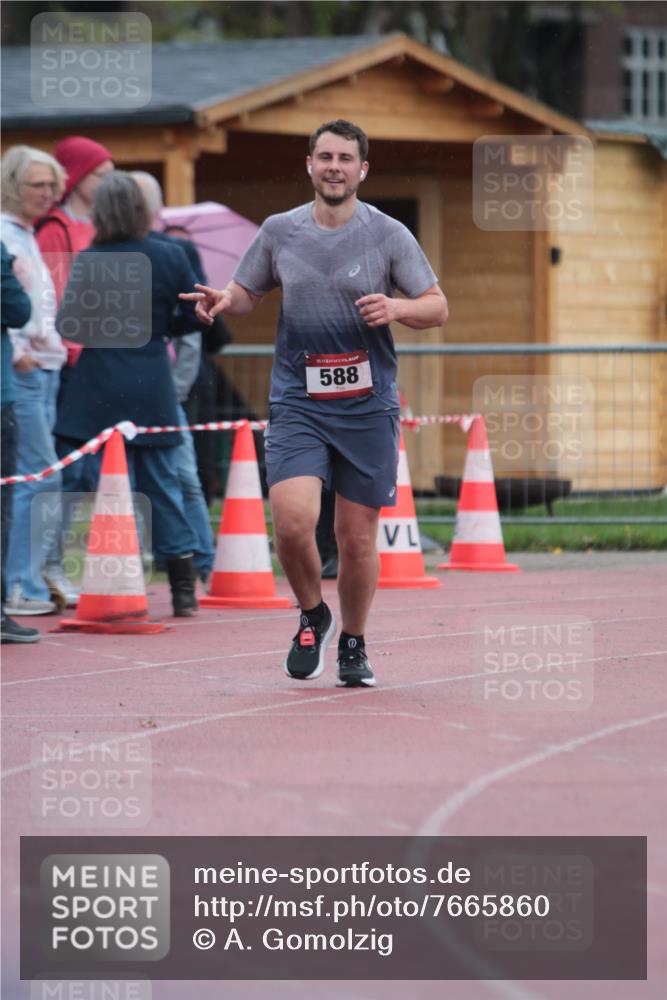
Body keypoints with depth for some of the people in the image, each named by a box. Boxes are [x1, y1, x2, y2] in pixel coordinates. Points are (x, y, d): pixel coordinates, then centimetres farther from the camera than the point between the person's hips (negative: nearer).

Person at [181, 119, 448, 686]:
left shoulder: (389, 235, 1)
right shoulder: (280, 231, 6)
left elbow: (438, 307, 4)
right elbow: (249, 294, 21)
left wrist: (396, 308, -17)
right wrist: (224, 300, -3)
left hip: (367, 406, 0)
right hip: (297, 401, 1)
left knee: (357, 535, 4)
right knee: (292, 519, -18)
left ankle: (353, 644, 25)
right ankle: (312, 616, 9)